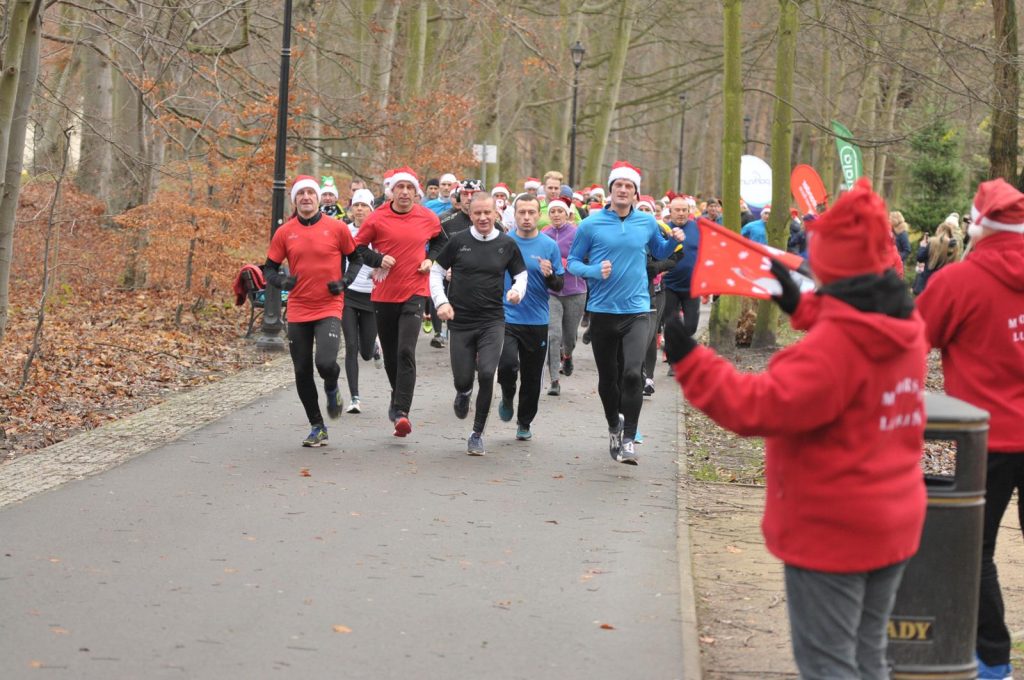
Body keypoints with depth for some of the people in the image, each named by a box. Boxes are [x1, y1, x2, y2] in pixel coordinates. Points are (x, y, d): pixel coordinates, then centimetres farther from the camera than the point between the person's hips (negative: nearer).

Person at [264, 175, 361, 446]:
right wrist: (281, 281, -13)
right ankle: (317, 427, 22)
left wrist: (345, 281, -8)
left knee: (326, 363, -21)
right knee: (302, 373, 6)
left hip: (329, 308, -3)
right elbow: (269, 269, 8)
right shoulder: (284, 232, 2)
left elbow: (356, 259, 9)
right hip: (298, 310, 3)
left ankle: (332, 390, 16)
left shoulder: (337, 228, -2)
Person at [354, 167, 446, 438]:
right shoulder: (377, 218, -4)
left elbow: (440, 240, 21)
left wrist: (431, 259, 3)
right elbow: (358, 246, 4)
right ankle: (398, 398, 37)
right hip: (384, 294, 1)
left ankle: (401, 411, -19)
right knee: (390, 354, 12)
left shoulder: (428, 218, 1)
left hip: (414, 293, -1)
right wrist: (378, 259, -13)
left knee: (406, 352, -16)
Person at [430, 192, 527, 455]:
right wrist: (441, 302, -6)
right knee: (462, 379, 2)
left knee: (486, 374, -16)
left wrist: (518, 291, -9)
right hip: (460, 322, 0)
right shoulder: (458, 241, -2)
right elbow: (436, 272, 7)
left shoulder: (507, 244, 1)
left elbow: (521, 274, 13)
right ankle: (464, 393, 44)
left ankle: (477, 433, 0)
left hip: (492, 321, 0)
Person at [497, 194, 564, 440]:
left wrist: (550, 275, -18)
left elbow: (559, 285, 3)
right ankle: (507, 397, 10)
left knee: (532, 378, 8)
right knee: (507, 364, -23)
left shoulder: (549, 245, 1)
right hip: (506, 318, -1)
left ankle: (525, 423, 29)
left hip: (538, 321, 1)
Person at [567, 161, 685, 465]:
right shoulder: (591, 225, -1)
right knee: (607, 377, 12)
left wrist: (674, 241, 1)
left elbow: (659, 252, 22)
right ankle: (614, 426, 38)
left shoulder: (647, 223, 5)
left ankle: (629, 438, -12)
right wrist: (594, 271, -15)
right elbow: (573, 262, 4)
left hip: (636, 310, 0)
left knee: (632, 373, -20)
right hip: (602, 311, 1)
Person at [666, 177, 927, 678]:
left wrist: (689, 361, -26)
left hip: (831, 529, -8)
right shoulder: (905, 327, 2)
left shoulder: (834, 343, -24)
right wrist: (799, 305, 29)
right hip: (892, 522, 8)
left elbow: (760, 407, -30)